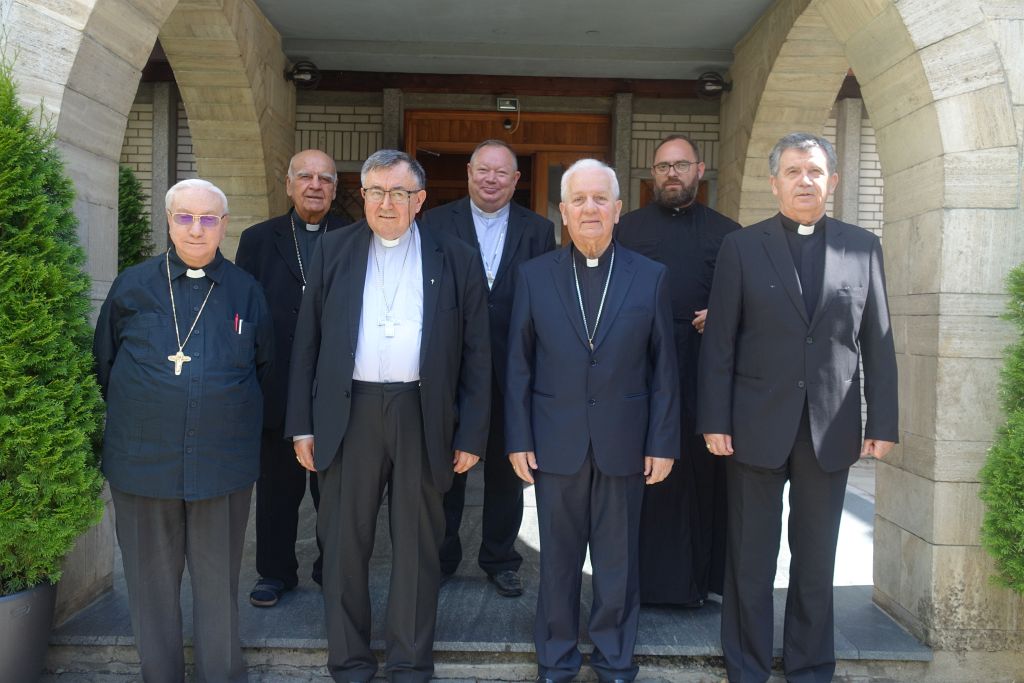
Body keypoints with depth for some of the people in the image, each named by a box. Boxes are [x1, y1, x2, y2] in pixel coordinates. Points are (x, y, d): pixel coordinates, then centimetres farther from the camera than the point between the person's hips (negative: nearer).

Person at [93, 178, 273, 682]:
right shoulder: (133, 286, 2)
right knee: (152, 579, 12)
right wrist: (137, 413, 13)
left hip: (223, 462, 0)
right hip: (142, 459, 1)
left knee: (218, 580, 10)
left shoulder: (245, 291, 2)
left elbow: (262, 366, 13)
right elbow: (104, 362, 13)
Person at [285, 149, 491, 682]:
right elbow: (306, 341, 6)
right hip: (348, 413, 1)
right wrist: (302, 424, 2)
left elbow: (476, 353, 3)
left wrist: (471, 435, -2)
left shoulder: (456, 258, 4)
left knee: (417, 544, 9)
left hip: (423, 416, -1)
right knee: (344, 543, 9)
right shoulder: (333, 250, 7)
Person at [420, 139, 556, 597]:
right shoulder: (436, 223, 2)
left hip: (513, 371, 1)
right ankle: (441, 556, 30)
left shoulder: (539, 231, 4)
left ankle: (500, 559, 29)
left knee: (507, 470, 12)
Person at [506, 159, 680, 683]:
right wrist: (518, 440, -2)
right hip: (555, 443, 0)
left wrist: (663, 443, -1)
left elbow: (663, 369, 2)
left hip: (624, 443, 0)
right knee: (558, 560, 11)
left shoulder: (651, 277, 2)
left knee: (618, 561, 11)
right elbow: (519, 366, 3)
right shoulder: (534, 276, 3)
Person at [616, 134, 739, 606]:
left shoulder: (727, 233, 11)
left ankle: (697, 576, 17)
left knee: (702, 470, 3)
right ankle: (639, 579, 14)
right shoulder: (626, 229, 11)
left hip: (705, 370, 1)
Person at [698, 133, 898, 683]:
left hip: (831, 428, 2)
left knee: (817, 559, 12)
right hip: (757, 425, -1)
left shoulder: (862, 247, 7)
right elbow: (719, 343, -1)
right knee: (750, 559, 8)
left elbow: (877, 343, 6)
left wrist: (883, 422, 2)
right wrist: (714, 421, -6)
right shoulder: (741, 246, 2)